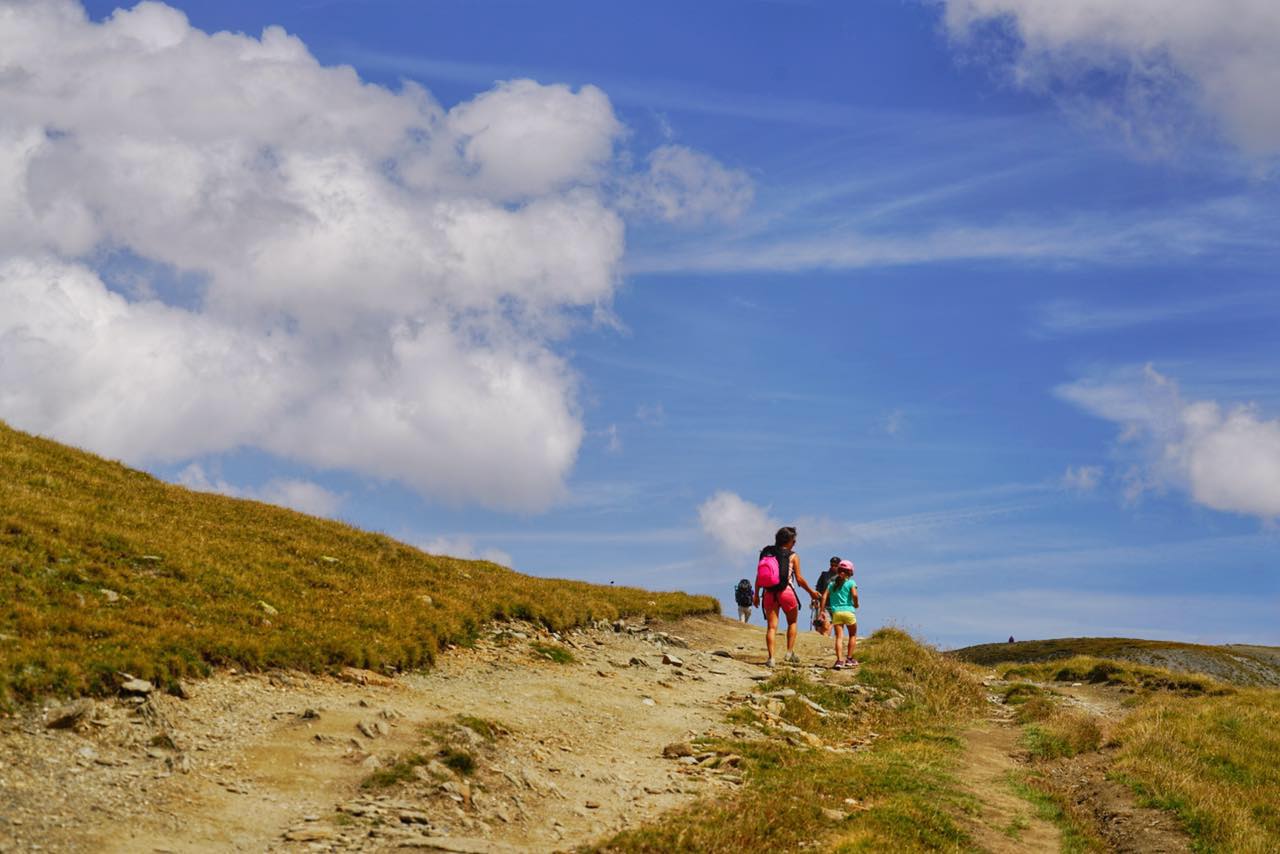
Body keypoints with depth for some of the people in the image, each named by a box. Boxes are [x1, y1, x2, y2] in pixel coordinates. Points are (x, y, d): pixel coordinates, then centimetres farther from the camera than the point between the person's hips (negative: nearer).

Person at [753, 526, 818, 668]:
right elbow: (799, 578, -2)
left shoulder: (766, 553, 8)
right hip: (786, 592, -2)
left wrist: (756, 594, 14)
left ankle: (771, 658, -8)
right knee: (792, 622, 19)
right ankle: (790, 652, 12)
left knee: (771, 626, 2)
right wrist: (810, 591, 13)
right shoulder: (793, 556, -1)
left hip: (769, 593, 3)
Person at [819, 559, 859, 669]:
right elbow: (854, 595, -14)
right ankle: (849, 659, 15)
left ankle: (839, 660, -17)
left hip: (836, 612, 2)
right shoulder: (851, 582, 1)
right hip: (848, 611, -2)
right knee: (852, 635, 17)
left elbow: (824, 597, 4)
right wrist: (856, 604, 4)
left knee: (838, 637, -2)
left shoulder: (832, 584, 12)